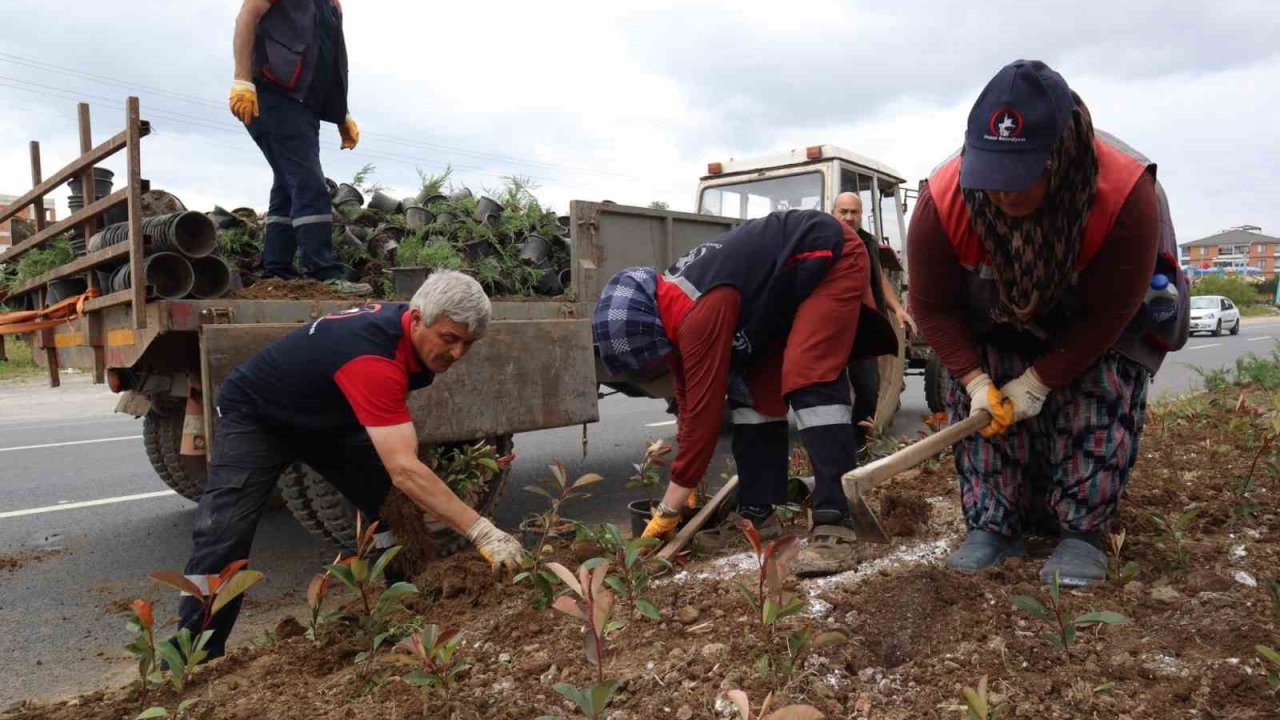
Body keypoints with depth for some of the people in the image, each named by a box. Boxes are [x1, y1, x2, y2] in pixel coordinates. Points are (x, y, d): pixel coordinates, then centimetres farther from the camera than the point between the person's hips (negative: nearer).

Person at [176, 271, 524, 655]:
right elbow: (404, 469, -50)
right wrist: (481, 531, -52)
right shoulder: (373, 358, -42)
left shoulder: (405, 325, -16)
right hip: (255, 416, -7)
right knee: (225, 535, -17)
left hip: (324, 416, 8)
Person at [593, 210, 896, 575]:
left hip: (832, 259, -9)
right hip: (790, 282, 9)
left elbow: (704, 410, -31)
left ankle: (834, 520, -22)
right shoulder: (673, 304, -4)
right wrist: (685, 487, 8)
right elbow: (690, 398, 5)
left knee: (809, 382, -23)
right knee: (755, 389, 2)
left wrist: (666, 514, -22)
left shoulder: (699, 311, -34)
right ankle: (756, 511, 7)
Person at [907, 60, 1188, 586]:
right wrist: (974, 379, -26)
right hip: (999, 311, 2)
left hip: (1105, 308, -1)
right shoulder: (944, 200, -34)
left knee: (1104, 393, -20)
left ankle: (1081, 534, -10)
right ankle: (992, 526, -4)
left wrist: (1040, 381, -25)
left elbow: (1106, 315, -27)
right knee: (974, 393, -13)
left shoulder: (1126, 195, -39)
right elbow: (931, 305, -20)